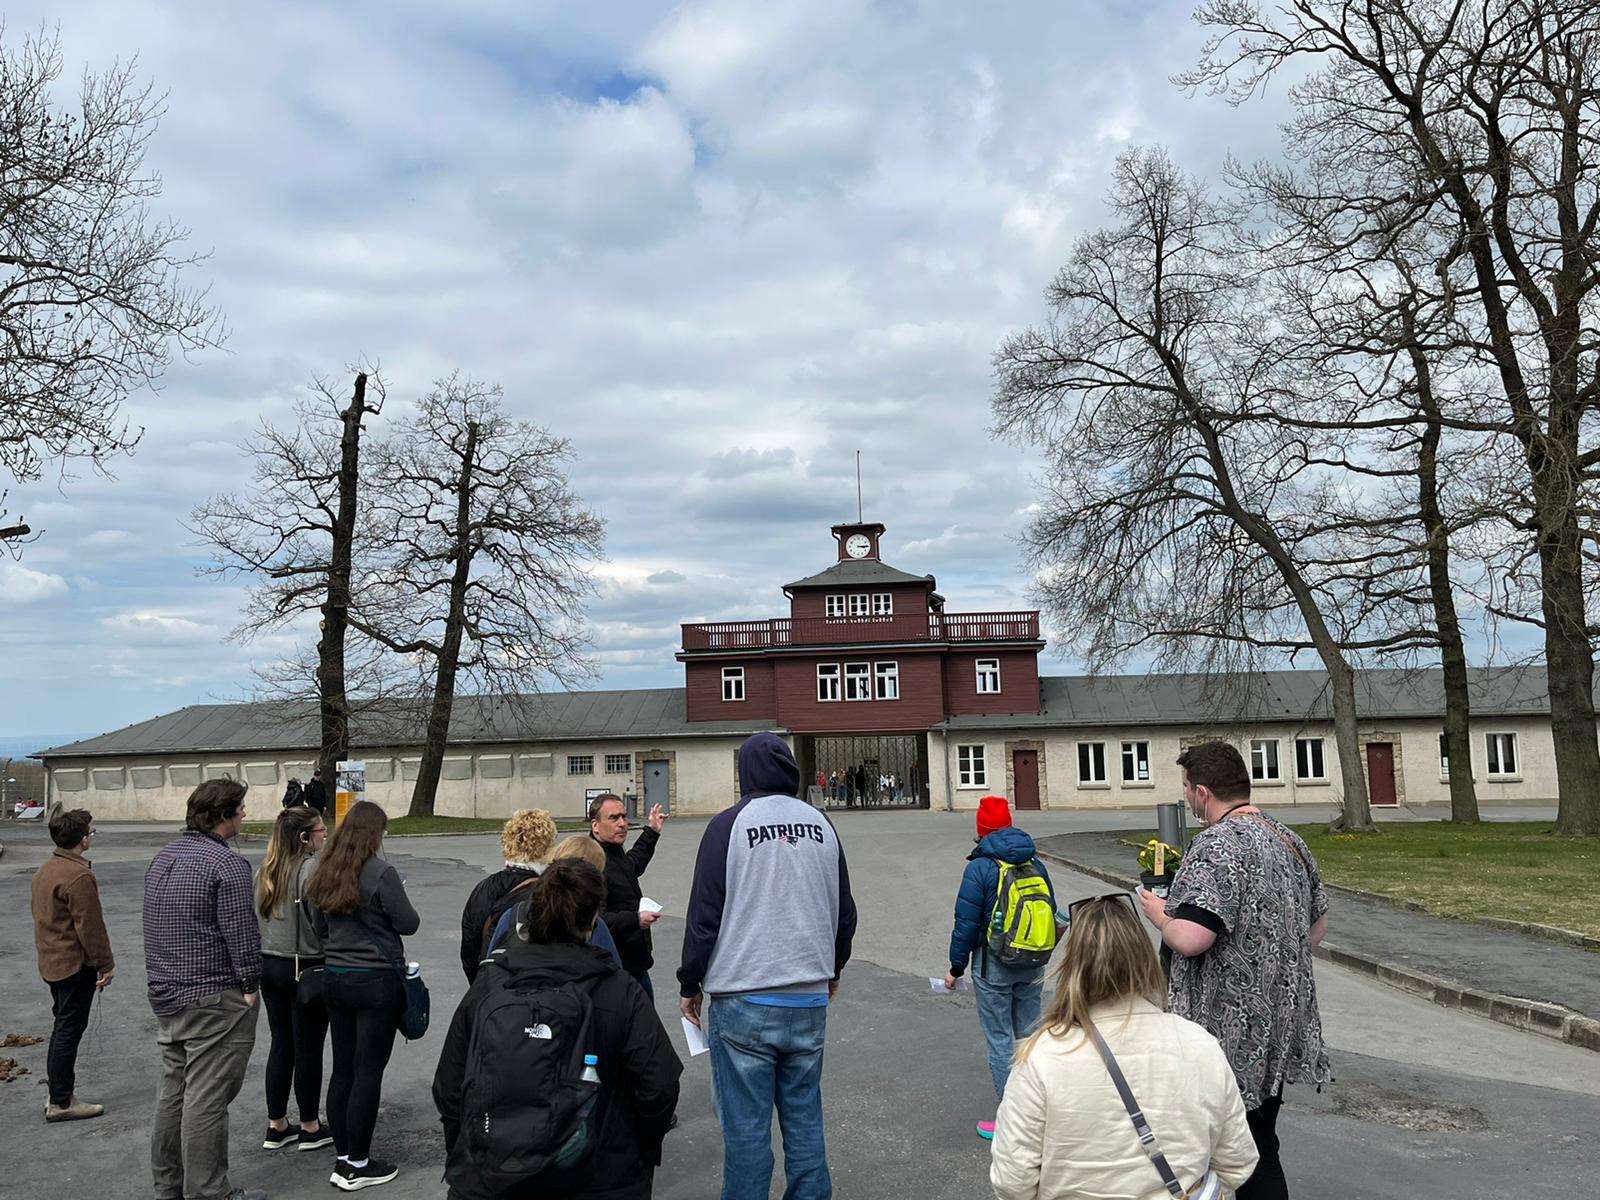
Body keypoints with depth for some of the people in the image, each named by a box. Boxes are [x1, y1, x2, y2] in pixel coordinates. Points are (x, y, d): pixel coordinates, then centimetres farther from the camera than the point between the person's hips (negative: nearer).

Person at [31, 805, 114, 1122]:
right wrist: (106, 964, -12)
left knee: (63, 1027, 18)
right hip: (76, 965, -10)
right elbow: (90, 926, -21)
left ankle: (58, 1094, 25)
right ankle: (61, 1102, 5)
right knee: (69, 1030, -2)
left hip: (51, 962, 10)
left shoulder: (45, 869, 9)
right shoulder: (79, 876, -22)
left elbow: (44, 916, 17)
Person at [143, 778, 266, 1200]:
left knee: (172, 1090, 17)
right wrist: (250, 985, -10)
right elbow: (241, 932, -20)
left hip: (166, 994, 9)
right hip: (214, 999, -9)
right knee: (206, 1099, -2)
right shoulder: (226, 863, -18)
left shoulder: (164, 856, 11)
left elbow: (157, 926, 17)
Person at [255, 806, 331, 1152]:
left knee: (281, 1045, 15)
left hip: (269, 965, 7)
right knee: (308, 1049, 5)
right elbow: (322, 923, -19)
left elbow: (258, 916, 12)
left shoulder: (266, 869, 6)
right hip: (306, 969, -7)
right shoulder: (312, 869, -19)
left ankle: (276, 1127, 23)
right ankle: (311, 1128, 16)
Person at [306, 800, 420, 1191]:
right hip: (376, 982, -7)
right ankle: (357, 1166, 9)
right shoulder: (381, 872, -17)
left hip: (335, 980, 7)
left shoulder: (326, 873, 4)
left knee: (343, 1069, 13)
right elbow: (409, 924, -11)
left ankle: (343, 1159, 21)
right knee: (368, 1072, 2)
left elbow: (320, 929, 16)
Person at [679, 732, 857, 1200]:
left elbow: (705, 914, -6)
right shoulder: (821, 823, 6)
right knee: (804, 1116, 13)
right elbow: (844, 911, 14)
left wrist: (689, 985, 5)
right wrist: (832, 969, 29)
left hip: (743, 1003, -4)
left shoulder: (730, 824, -7)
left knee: (746, 1125, 4)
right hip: (810, 999, 4)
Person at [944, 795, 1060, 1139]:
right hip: (1033, 968, 6)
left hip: (994, 967, -5)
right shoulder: (1035, 864, 4)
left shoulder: (980, 867, -13)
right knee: (1030, 1036, 16)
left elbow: (966, 923, -12)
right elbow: (1051, 913, 10)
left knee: (999, 1041, 3)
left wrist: (956, 967, -3)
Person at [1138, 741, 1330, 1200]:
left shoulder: (1217, 846, -21)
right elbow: (1317, 925, 17)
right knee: (1261, 1145, 19)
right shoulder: (1288, 838, 8)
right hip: (1280, 1023, 9)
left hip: (1233, 1030, -9)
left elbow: (1189, 939, -29)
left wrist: (1159, 913, -10)